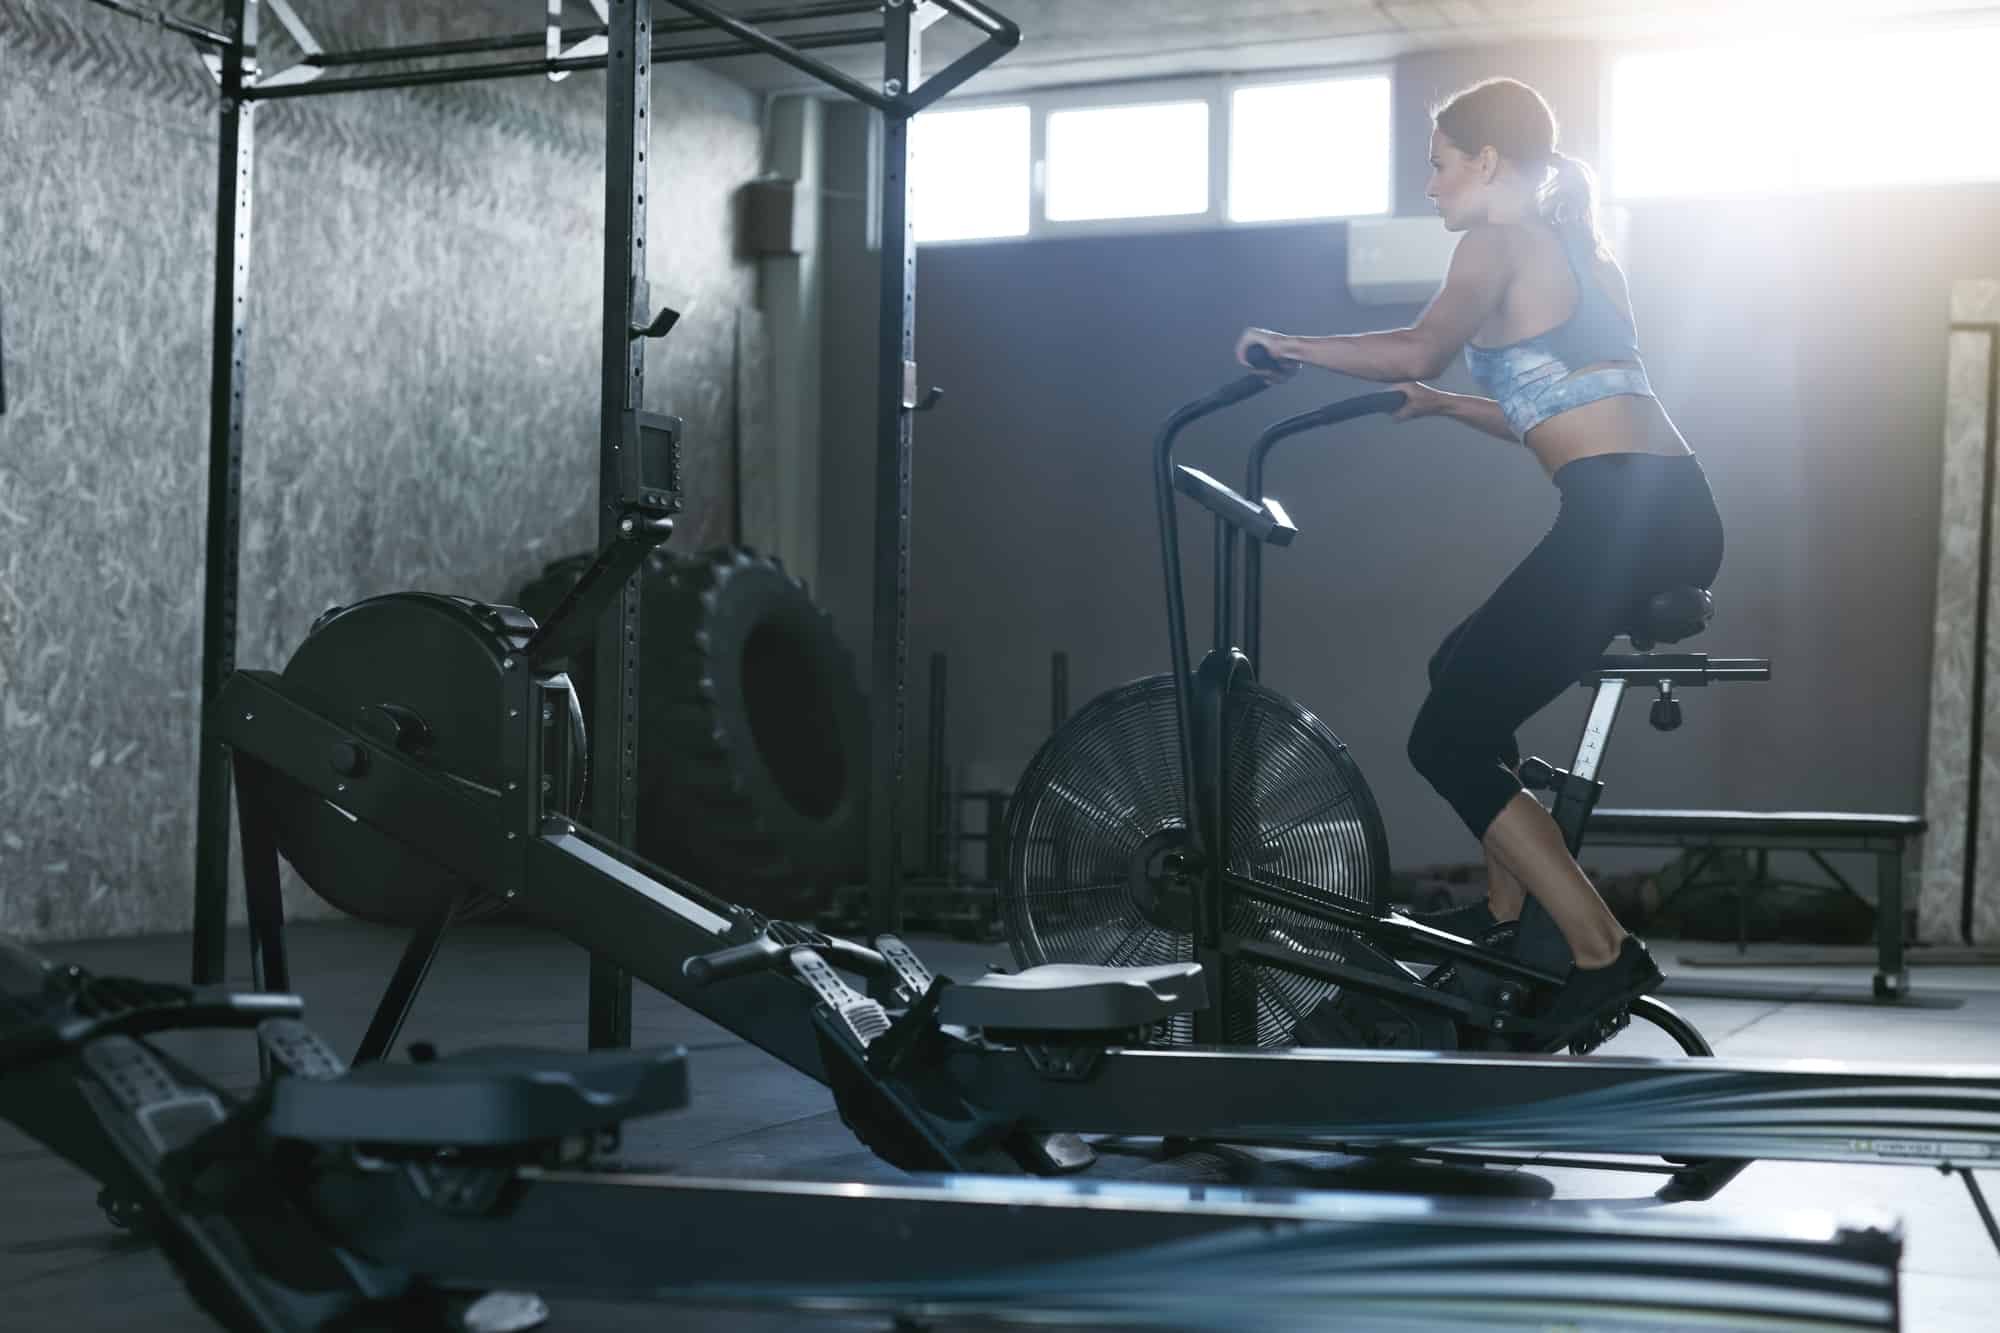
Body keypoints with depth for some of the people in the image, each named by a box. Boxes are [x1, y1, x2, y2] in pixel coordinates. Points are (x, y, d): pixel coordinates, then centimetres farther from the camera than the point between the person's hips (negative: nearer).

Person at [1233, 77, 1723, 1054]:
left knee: (1447, 741, -4)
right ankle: (1506, 912, 30)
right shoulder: (1577, 251, 26)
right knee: (1467, 672, 25)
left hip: (1620, 517, -10)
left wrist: (1290, 347, -6)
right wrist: (1440, 406, 33)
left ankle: (1602, 958, -9)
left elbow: (1419, 349, -18)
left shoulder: (1500, 241, 0)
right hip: (1680, 512, 10)